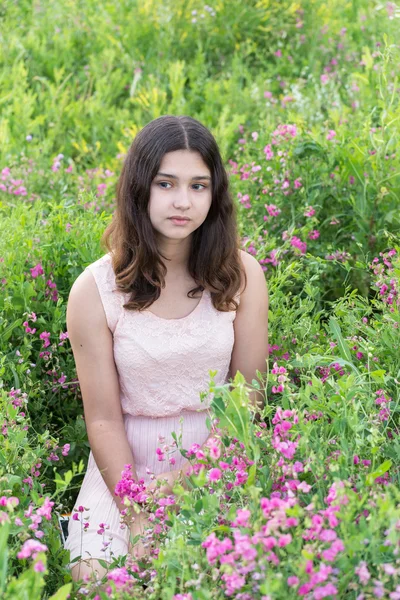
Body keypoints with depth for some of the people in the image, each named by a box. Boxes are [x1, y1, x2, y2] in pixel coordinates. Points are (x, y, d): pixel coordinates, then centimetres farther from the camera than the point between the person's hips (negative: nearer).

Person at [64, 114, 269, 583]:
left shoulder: (241, 274, -5)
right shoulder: (94, 290, -9)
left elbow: (248, 396, -2)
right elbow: (104, 420, -8)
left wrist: (187, 481, -12)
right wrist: (140, 518, -16)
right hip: (127, 471, 0)